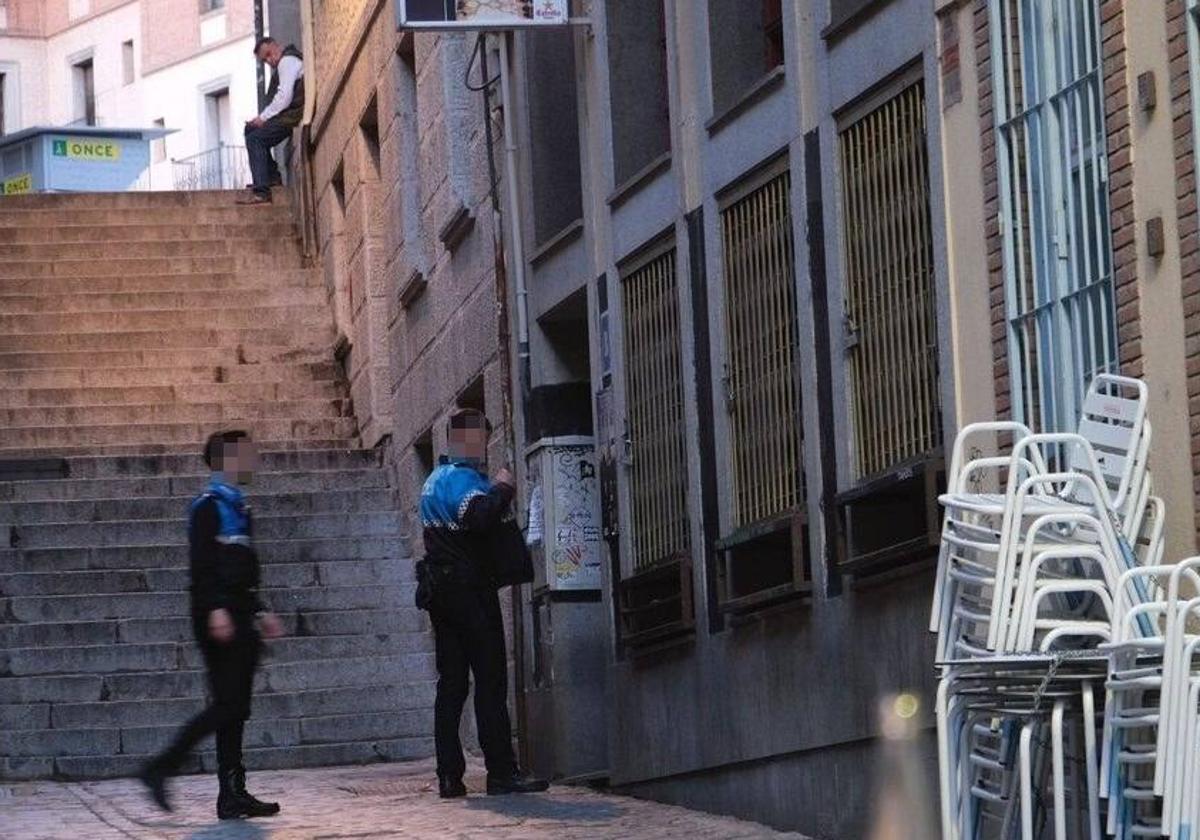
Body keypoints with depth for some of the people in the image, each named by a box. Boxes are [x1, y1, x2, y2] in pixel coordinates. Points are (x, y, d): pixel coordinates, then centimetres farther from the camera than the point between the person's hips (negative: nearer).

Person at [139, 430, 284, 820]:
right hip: (220, 620, -9)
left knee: (234, 709, 7)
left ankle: (234, 795, 8)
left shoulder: (237, 507, 20)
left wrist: (259, 612, 23)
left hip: (238, 621, 9)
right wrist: (216, 610, -26)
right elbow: (202, 565, -18)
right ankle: (160, 769, -11)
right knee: (227, 705, -14)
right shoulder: (210, 505, -9)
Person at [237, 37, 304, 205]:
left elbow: (284, 97, -20)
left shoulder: (287, 60, -10)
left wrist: (263, 117, -14)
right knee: (250, 130, 15)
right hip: (288, 114, 10)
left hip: (294, 114, -10)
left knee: (255, 139, -16)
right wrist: (263, 118, 5)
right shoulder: (283, 64, 23)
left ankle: (261, 192, -24)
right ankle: (272, 176, 8)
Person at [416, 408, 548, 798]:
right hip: (470, 588, -9)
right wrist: (503, 489, -14)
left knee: (451, 682, 7)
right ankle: (502, 772, -10)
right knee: (491, 679, -8)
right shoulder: (463, 478, -11)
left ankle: (449, 776, 5)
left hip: (440, 589, 9)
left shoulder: (436, 480, 21)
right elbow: (481, 517, -30)